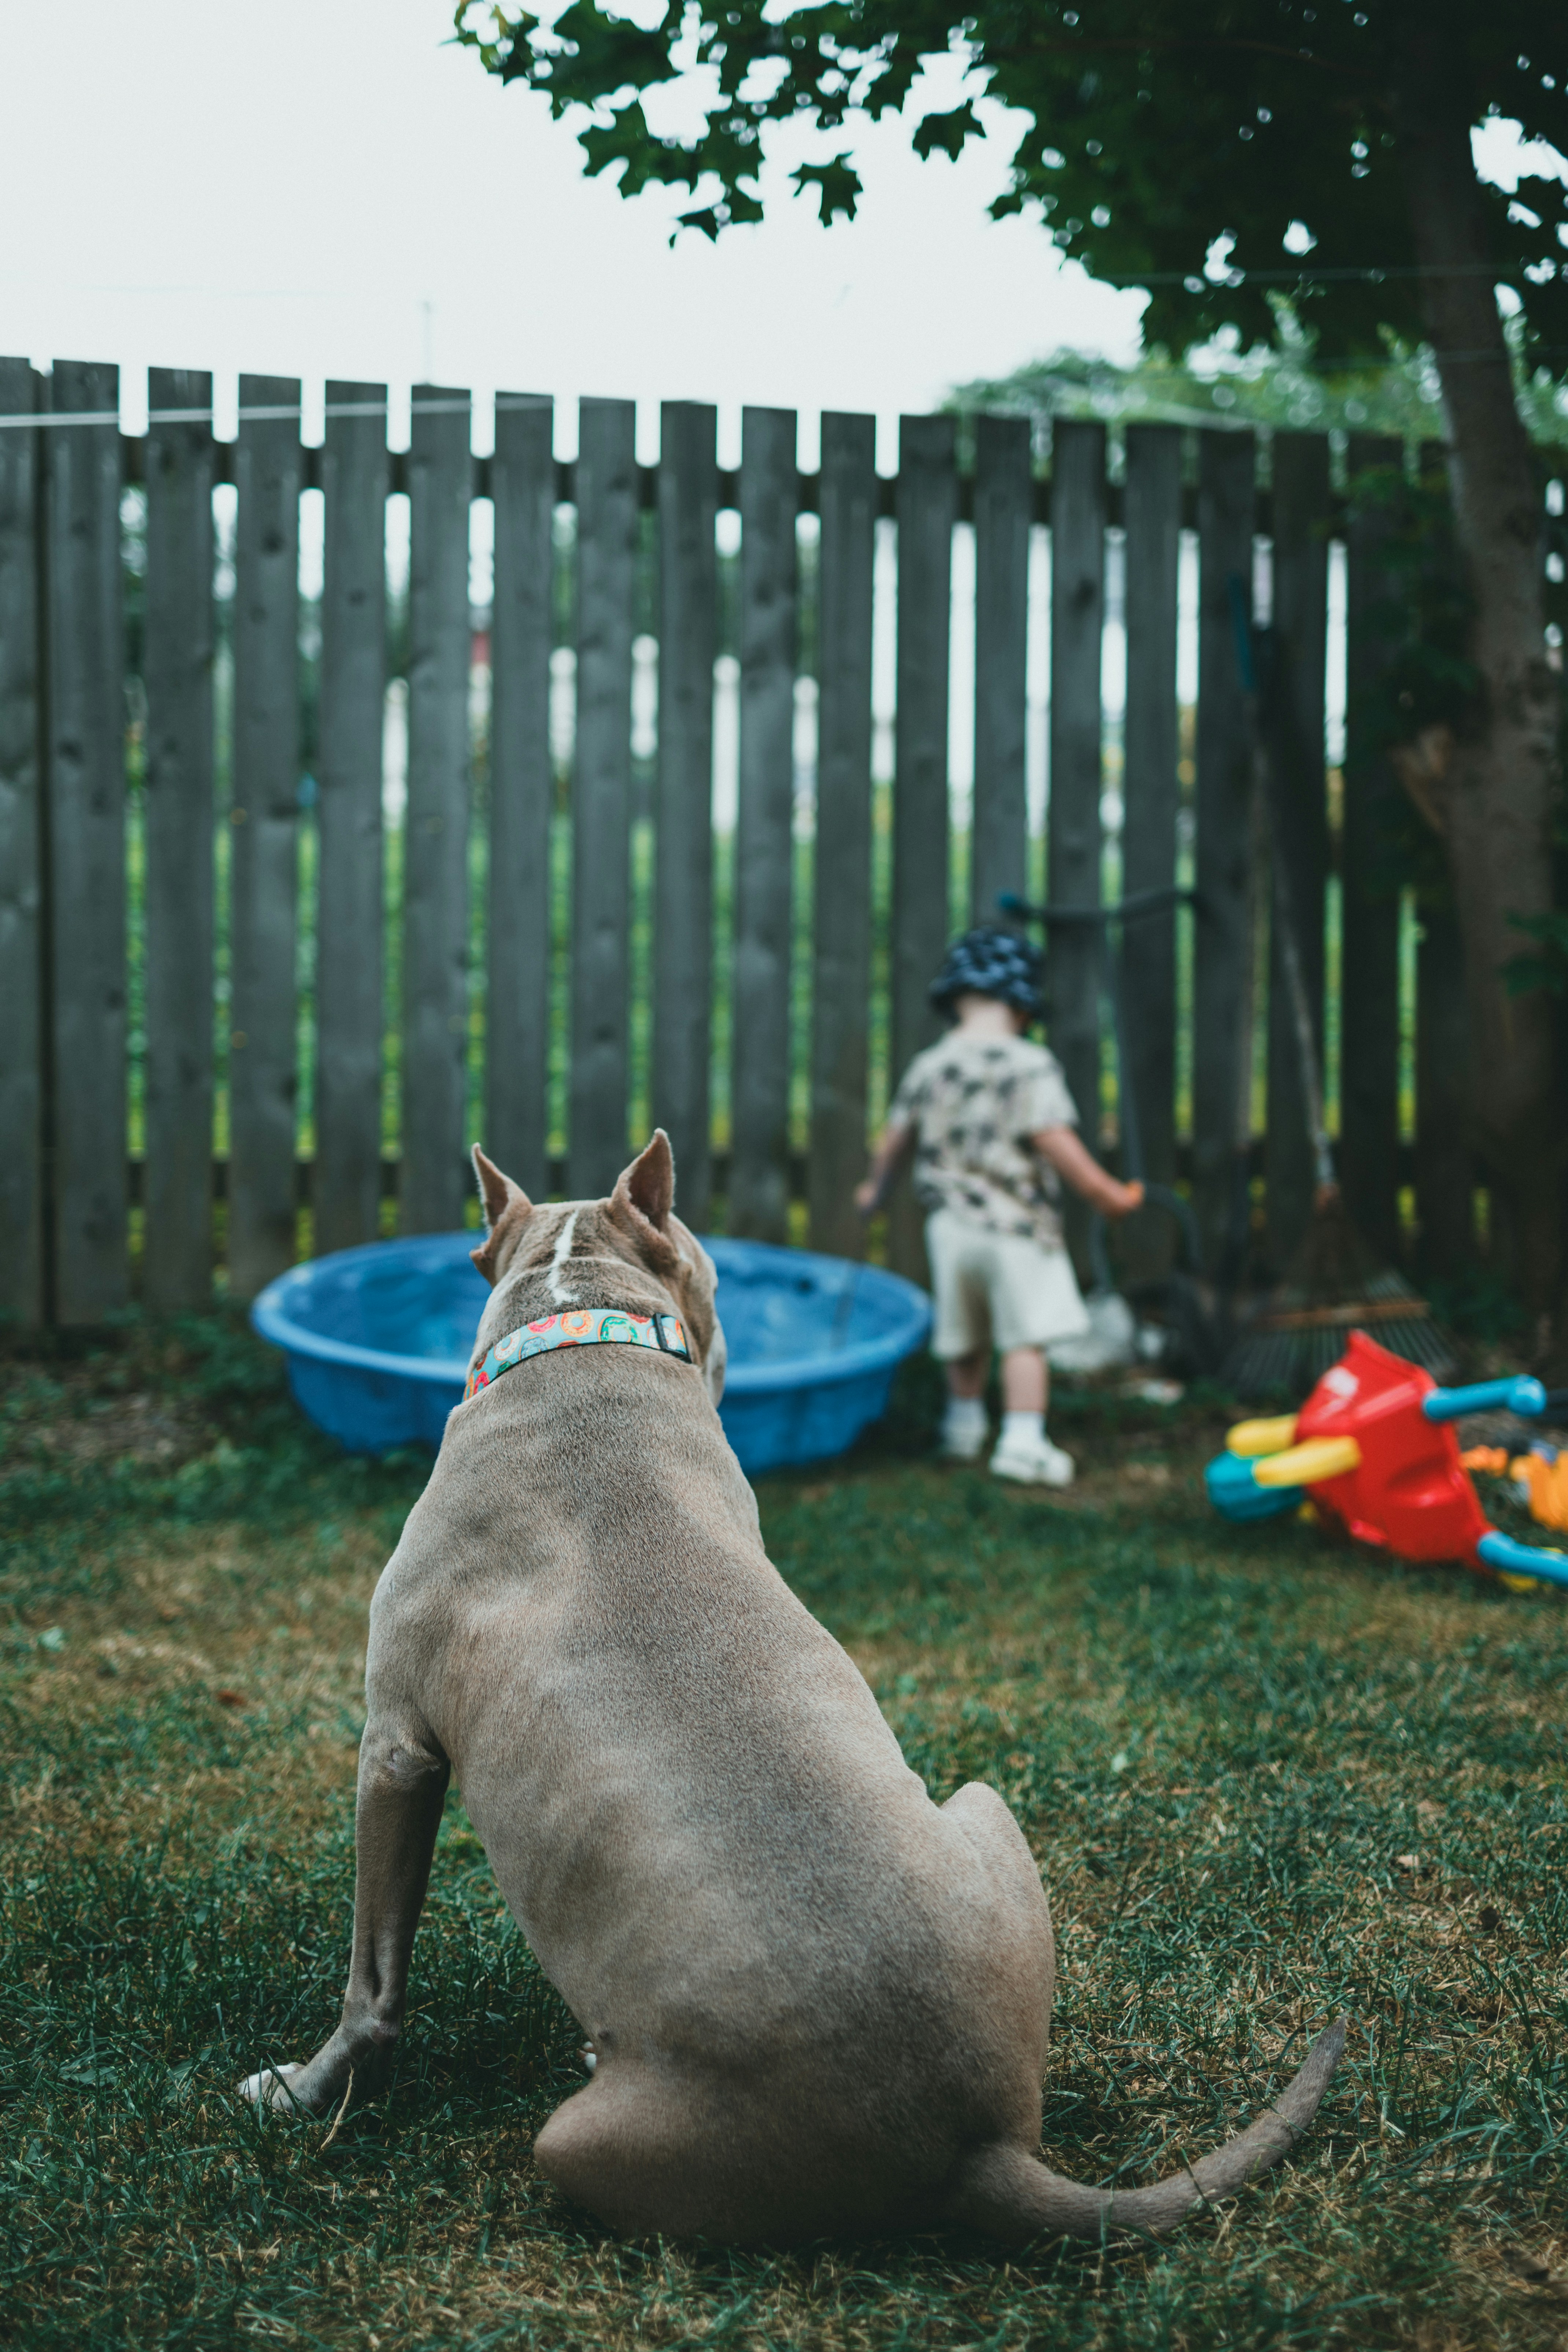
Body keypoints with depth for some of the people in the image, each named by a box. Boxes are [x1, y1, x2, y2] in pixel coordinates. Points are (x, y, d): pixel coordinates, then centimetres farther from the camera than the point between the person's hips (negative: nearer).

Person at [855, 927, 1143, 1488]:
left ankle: (964, 1425, 34)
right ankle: (1023, 1441, -8)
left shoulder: (928, 1067, 4)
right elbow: (1054, 1140, -18)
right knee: (1025, 1338, -2)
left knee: (965, 1340, 20)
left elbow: (895, 1139, 13)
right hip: (1017, 1223, -5)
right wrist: (1102, 1191, -9)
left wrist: (876, 1188, 32)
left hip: (950, 1224, 5)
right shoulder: (1032, 1067, -11)